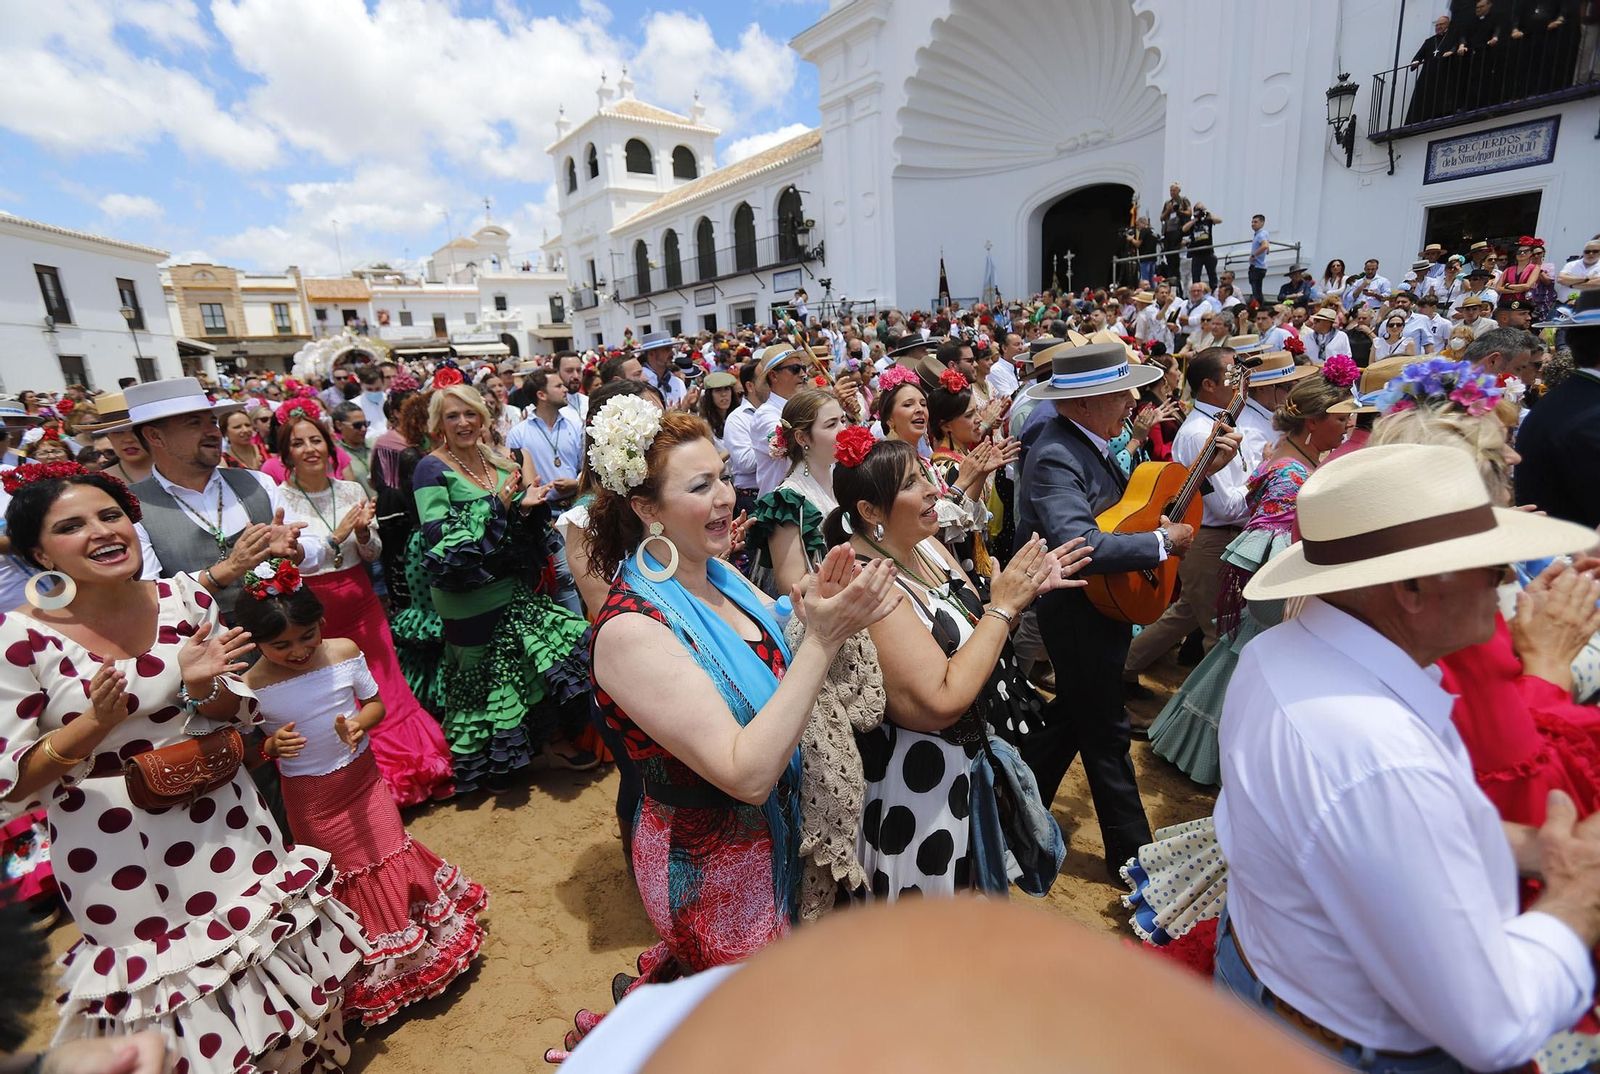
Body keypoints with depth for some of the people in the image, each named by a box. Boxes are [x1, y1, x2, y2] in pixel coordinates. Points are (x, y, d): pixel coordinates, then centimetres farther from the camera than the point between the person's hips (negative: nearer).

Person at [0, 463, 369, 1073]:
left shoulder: (187, 600, -5)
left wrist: (200, 689, -18)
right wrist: (96, 721, -26)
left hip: (223, 827, 4)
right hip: (114, 856, -3)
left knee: (273, 969, 20)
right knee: (164, 987, 15)